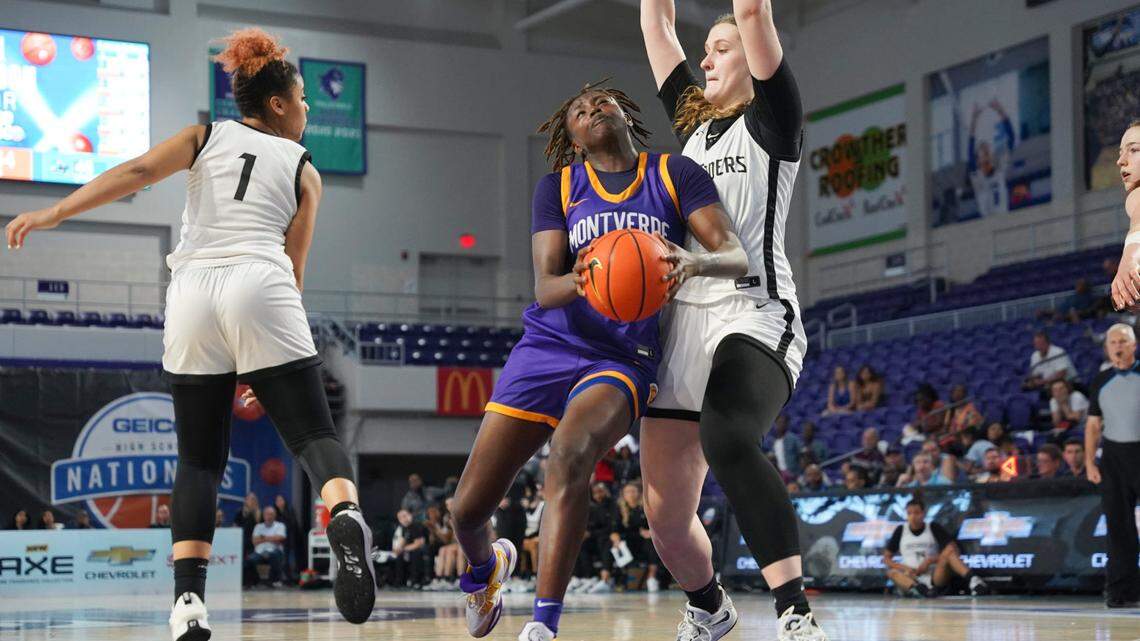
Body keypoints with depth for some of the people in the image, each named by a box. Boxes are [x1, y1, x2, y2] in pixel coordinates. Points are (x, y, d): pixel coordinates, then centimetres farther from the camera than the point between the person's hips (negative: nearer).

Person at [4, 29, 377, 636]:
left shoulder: (207, 136, 20)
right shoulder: (303, 170, 17)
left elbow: (137, 172, 2)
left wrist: (55, 212, -5)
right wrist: (267, 359, 23)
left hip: (191, 293, 2)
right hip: (259, 289, -2)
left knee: (199, 460, 8)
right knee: (313, 434, -3)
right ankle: (346, 514, -37)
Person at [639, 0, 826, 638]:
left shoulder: (772, 120, 3)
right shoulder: (693, 122, 21)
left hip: (754, 315, -7)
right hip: (685, 322, 7)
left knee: (727, 440, -37)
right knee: (665, 515, 7)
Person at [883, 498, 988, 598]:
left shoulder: (934, 528, 8)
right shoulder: (901, 530, 11)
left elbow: (954, 549, -2)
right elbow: (886, 558, 11)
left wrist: (930, 560, -12)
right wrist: (905, 568, -7)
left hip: (934, 577, -1)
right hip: (911, 579, 1)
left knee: (950, 551, -23)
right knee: (892, 572, -30)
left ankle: (973, 579, -49)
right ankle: (918, 588, -59)